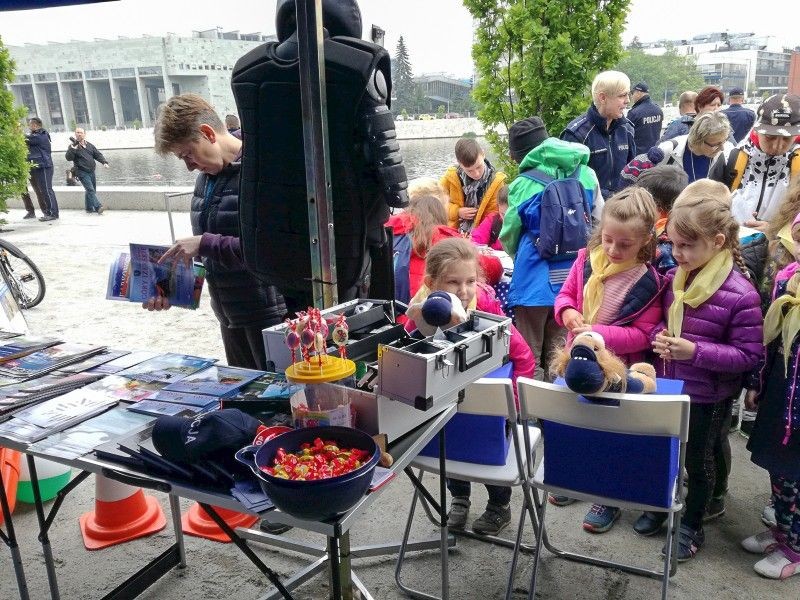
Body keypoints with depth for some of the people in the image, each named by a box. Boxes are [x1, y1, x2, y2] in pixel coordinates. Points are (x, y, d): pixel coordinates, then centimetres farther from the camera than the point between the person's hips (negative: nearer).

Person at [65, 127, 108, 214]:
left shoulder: (90, 145, 15)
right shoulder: (73, 146, -2)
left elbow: (98, 155, 14)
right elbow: (68, 158, -13)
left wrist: (104, 162, -3)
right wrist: (73, 148, -27)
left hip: (91, 171, 6)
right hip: (82, 172, -6)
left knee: (92, 190, 11)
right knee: (90, 190, -17)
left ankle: (89, 208, 23)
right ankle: (98, 207, -26)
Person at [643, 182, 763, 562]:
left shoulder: (740, 294, -23)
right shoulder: (674, 278, -6)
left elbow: (749, 355, -18)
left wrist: (695, 352, -29)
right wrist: (659, 337, -13)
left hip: (708, 397, -5)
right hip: (666, 386, 5)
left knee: (699, 461, 16)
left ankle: (692, 525, 37)